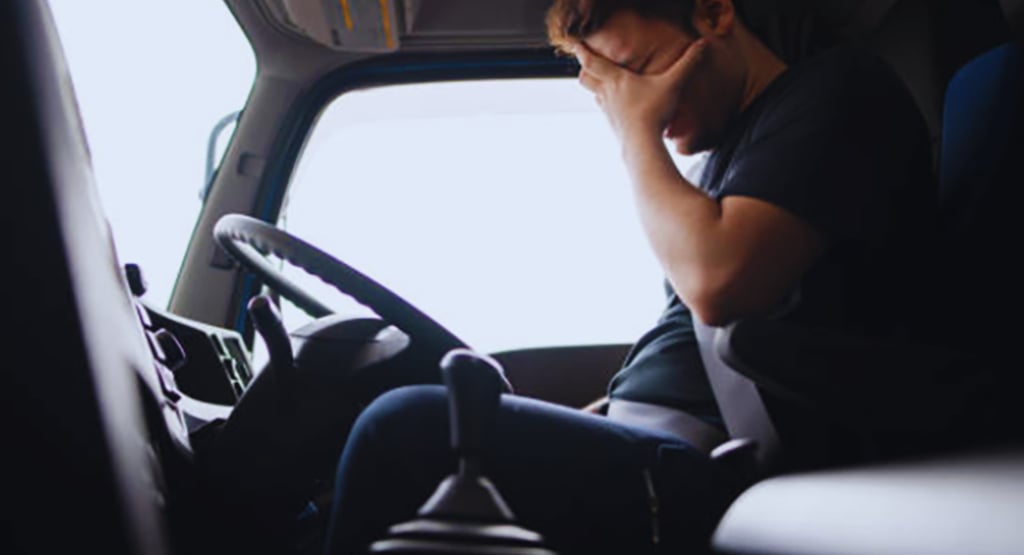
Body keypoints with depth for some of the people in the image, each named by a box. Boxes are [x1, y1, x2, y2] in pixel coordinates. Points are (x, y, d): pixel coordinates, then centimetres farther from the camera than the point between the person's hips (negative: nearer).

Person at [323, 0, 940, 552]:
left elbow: (718, 284, -20)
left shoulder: (839, 90, -5)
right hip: (657, 452, 10)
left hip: (710, 480, -10)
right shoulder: (733, 150, 22)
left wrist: (638, 132, -5)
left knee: (408, 428, -21)